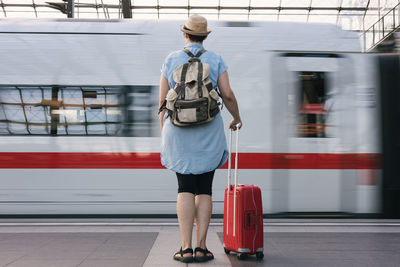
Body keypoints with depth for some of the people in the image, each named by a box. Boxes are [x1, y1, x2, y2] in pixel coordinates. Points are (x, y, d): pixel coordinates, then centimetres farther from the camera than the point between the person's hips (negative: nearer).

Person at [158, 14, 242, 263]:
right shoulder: (215, 60, 2)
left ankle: (186, 249, -4)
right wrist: (237, 118, 14)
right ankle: (201, 247, 1)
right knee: (204, 190, 5)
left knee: (185, 189, 3)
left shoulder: (171, 60, 3)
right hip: (208, 133, 0)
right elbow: (228, 95, -4)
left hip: (179, 132, 0)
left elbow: (162, 99, 2)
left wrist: (164, 130, 13)